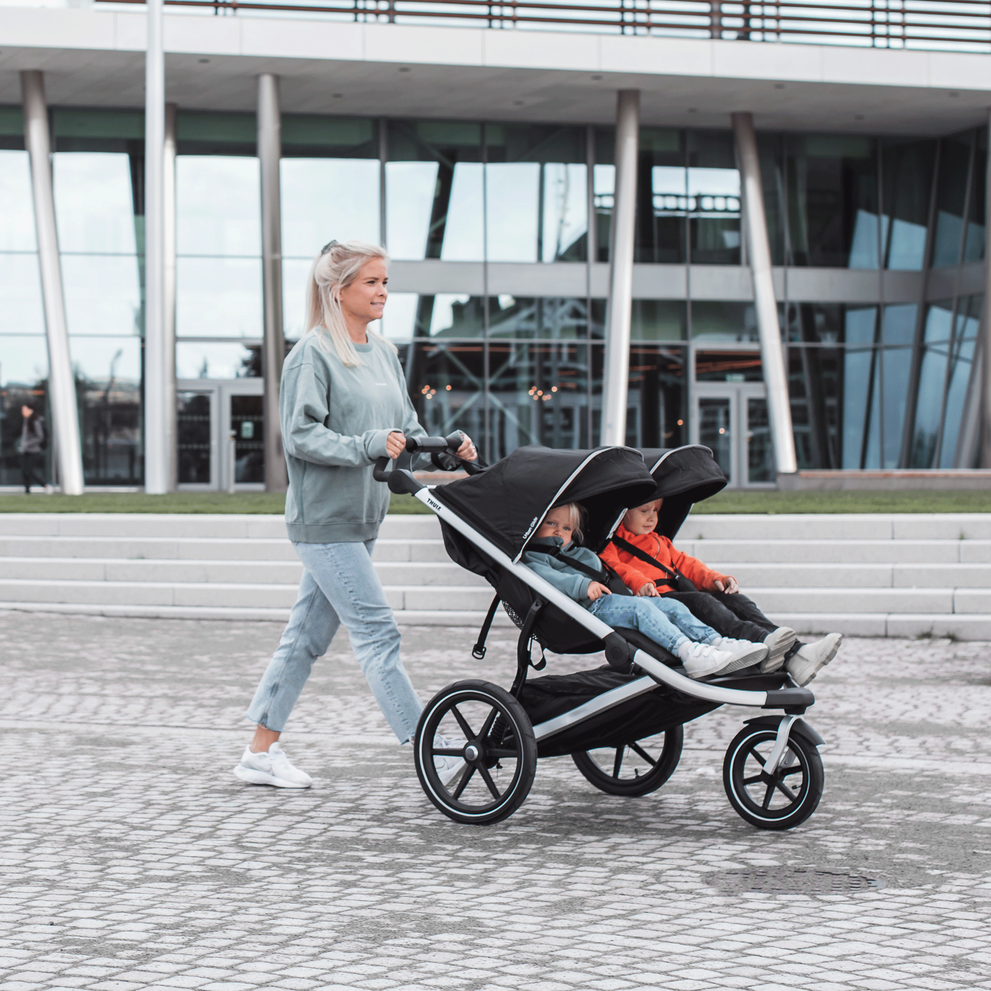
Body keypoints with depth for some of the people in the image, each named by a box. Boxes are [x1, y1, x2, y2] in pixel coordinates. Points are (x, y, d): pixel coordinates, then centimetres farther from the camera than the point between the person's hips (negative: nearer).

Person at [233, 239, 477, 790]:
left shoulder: (384, 354, 14)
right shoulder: (313, 355, -9)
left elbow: (407, 429, 19)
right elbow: (301, 436, -15)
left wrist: (449, 451, 2)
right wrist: (366, 446, -25)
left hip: (362, 517, 8)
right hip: (324, 519, -8)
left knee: (309, 635, 11)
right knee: (377, 631, -10)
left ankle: (261, 753, 19)